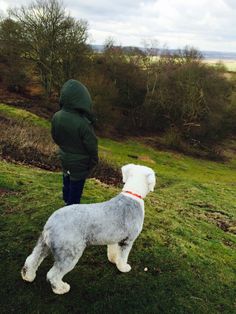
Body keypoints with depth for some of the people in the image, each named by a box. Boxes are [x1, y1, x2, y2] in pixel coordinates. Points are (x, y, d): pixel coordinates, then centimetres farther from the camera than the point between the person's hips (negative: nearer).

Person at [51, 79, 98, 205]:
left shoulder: (56, 117, -17)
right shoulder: (83, 122, -35)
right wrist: (94, 160, -2)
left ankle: (67, 202, 50)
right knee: (76, 186, 15)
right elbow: (91, 145, -22)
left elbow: (55, 138, 0)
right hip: (79, 162, -6)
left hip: (64, 158, 6)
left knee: (67, 183, 28)